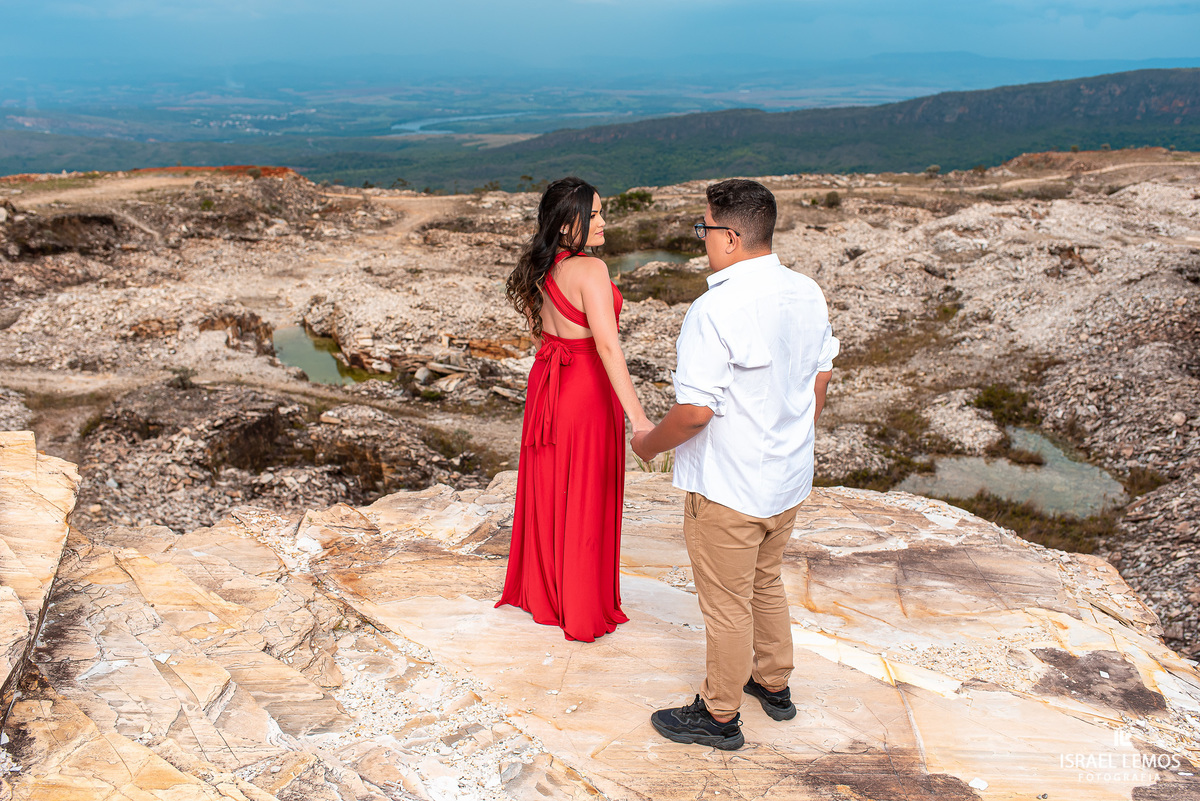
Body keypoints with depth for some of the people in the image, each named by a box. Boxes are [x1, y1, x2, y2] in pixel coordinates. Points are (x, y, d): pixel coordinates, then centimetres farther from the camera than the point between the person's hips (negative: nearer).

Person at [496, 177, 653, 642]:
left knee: (547, 493, 19)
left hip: (546, 381, 8)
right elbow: (607, 345, -29)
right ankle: (584, 612, 21)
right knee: (585, 502, 6)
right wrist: (637, 415, -30)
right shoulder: (590, 270, -22)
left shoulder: (541, 269, 2)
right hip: (587, 390, -7)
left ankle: (540, 593, 36)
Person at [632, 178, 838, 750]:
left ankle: (719, 716, 27)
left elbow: (695, 411, -24)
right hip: (789, 478, 8)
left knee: (726, 603, 9)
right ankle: (774, 685, 44)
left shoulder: (714, 310, -25)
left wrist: (649, 443, -6)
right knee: (766, 584, 26)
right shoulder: (808, 294, -1)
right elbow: (821, 377, 10)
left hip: (727, 488, -8)